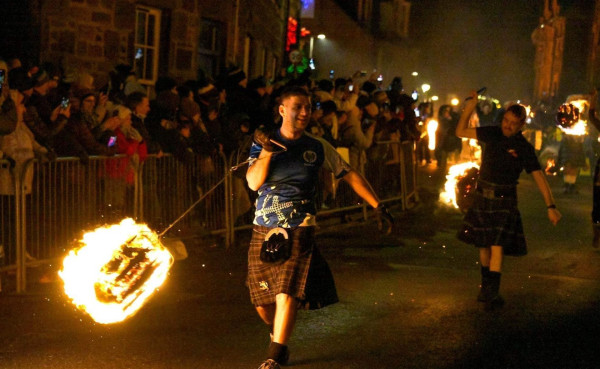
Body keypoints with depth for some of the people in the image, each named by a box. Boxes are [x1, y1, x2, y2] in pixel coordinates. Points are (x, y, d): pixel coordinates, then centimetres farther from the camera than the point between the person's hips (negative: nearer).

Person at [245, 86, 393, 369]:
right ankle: (279, 336, 38)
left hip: (299, 231, -1)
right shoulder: (262, 143, 3)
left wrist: (377, 205, 3)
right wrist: (267, 151, -22)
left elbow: (350, 175, 9)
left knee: (287, 295, -17)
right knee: (262, 303, 7)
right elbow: (253, 183, -9)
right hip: (263, 231, 1)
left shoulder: (318, 147, 5)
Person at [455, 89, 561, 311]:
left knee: (497, 247, -14)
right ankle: (486, 287, 24)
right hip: (482, 198, 4)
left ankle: (492, 293, -14)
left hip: (504, 201, -4)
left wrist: (550, 206, -17)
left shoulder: (524, 148, -7)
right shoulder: (492, 134, 3)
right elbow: (461, 132, 7)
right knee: (483, 245, 11)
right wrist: (470, 107, -4)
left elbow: (539, 177, -10)